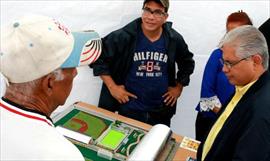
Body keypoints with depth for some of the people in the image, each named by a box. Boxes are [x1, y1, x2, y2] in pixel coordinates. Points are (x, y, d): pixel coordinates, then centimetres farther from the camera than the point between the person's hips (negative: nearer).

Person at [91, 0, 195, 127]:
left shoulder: (174, 39, -5)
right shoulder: (124, 36, -15)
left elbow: (187, 63, 13)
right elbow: (98, 57, -8)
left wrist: (179, 88, 8)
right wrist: (112, 87, -10)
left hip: (162, 110, 3)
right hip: (129, 109, -2)